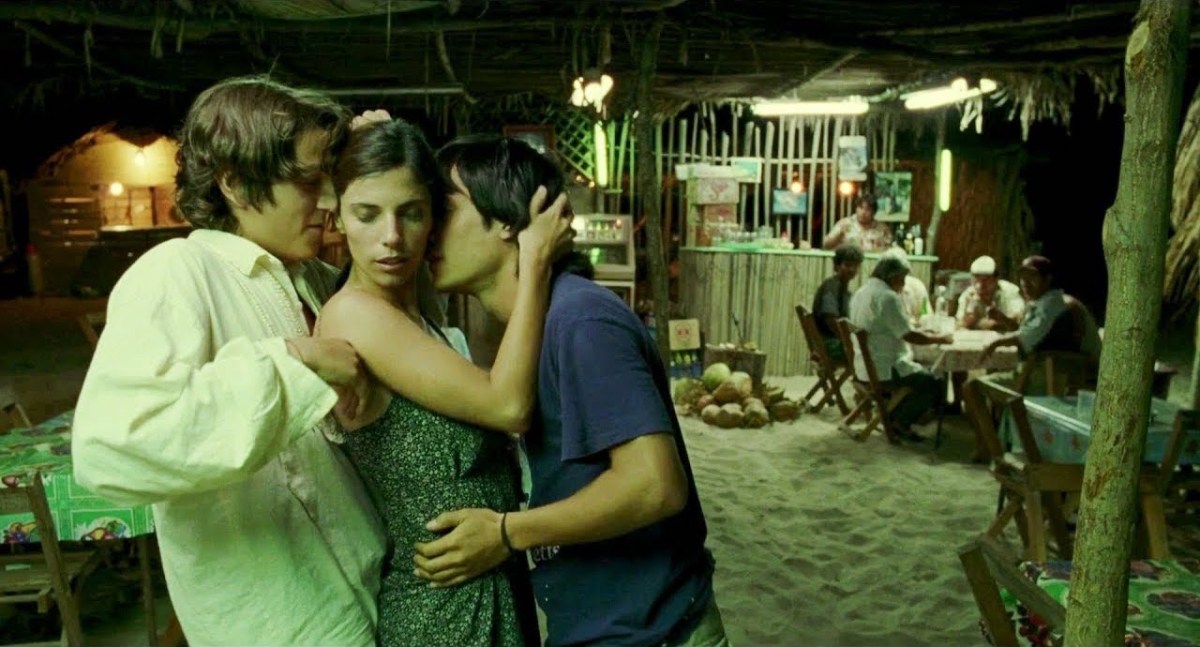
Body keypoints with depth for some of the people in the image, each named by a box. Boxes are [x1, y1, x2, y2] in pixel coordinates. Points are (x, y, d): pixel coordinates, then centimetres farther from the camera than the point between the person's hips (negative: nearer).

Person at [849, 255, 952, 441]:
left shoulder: (861, 293, 11)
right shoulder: (888, 297, -19)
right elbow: (908, 335, -20)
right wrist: (940, 339, -5)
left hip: (864, 367, 10)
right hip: (885, 368, -10)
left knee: (922, 372, 27)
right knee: (935, 384, -2)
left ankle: (893, 416, 22)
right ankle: (901, 422, 6)